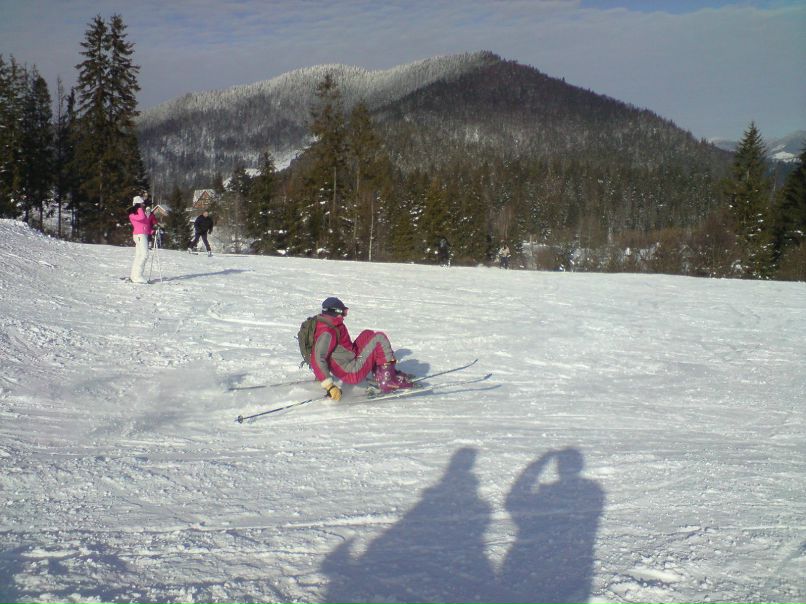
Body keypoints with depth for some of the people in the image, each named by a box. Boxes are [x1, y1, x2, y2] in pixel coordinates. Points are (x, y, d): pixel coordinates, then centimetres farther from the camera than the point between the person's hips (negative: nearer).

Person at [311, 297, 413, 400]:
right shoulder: (327, 333, -24)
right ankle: (388, 381, -6)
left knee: (367, 334, 19)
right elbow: (318, 360, -32)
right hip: (353, 374, -10)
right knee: (380, 338, -8)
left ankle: (381, 374, 13)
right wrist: (329, 386, -34)